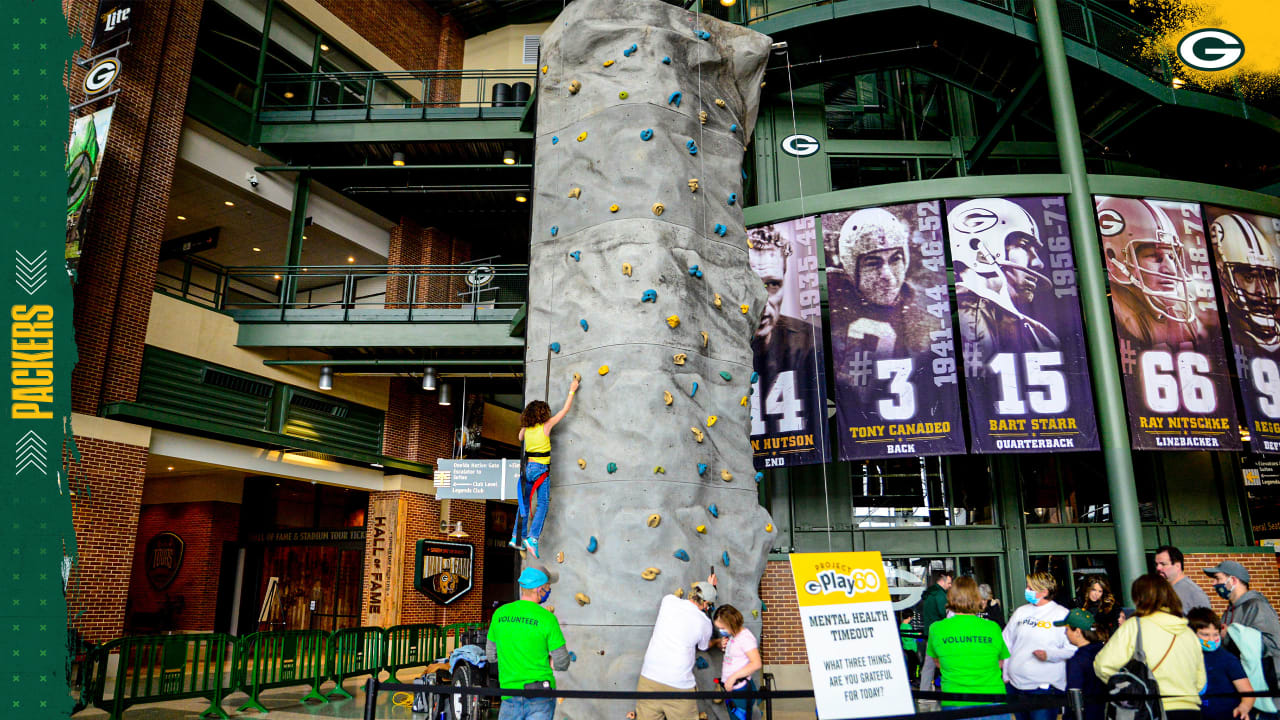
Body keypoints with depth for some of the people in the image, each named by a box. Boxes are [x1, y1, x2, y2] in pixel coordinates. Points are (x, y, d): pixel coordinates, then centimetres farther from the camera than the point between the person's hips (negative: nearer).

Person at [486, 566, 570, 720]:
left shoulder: (499, 614, 3)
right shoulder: (547, 618, -10)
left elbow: (491, 656, 13)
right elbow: (562, 663, -7)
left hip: (510, 698, 3)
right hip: (541, 697, -3)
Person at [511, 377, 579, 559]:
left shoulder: (526, 428, 4)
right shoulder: (546, 425, -8)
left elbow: (520, 437, 29)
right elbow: (565, 409, -1)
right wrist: (572, 391, 8)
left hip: (527, 467, 5)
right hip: (541, 469, -5)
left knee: (524, 503, 15)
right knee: (543, 504, 0)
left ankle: (517, 538, 19)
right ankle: (532, 538, -12)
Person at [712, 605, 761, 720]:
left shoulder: (745, 636, -19)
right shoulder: (730, 635, 7)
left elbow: (756, 663, -25)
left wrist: (733, 677, -25)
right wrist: (722, 645, 2)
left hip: (741, 689, -9)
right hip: (729, 688, 9)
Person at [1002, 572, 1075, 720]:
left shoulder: (1062, 615, -2)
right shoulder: (1021, 612, 12)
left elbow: (1072, 649, -8)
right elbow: (1006, 643, 16)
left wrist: (1049, 654, -22)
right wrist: (1005, 674, 11)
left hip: (1044, 687, -5)